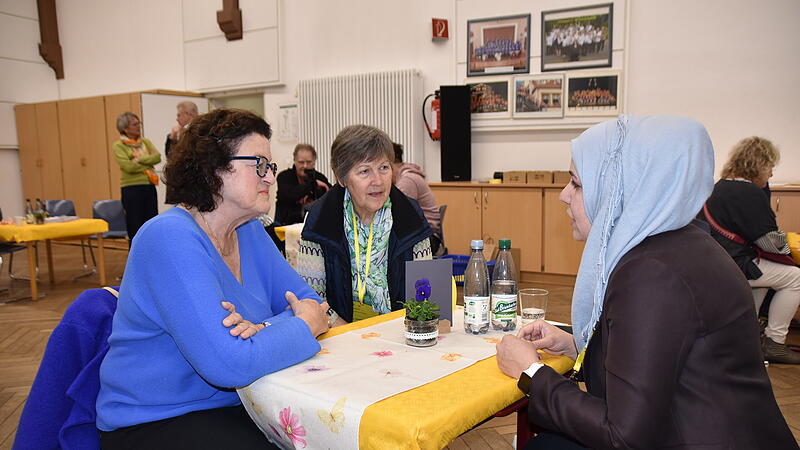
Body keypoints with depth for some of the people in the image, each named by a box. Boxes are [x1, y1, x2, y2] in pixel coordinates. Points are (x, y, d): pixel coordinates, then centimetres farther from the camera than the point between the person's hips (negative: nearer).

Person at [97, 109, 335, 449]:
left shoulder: (249, 231, 3)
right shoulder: (170, 238, -23)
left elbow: (308, 300, 2)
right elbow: (231, 364, -31)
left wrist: (265, 330, -19)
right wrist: (304, 325, -15)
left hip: (232, 406, 7)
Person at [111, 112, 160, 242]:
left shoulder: (145, 142, 13)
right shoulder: (118, 146, -2)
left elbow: (157, 157, -3)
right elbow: (128, 166, -15)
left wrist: (139, 160, -12)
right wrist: (148, 164, -7)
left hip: (149, 187, 5)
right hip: (132, 189, -5)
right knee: (135, 228, 0)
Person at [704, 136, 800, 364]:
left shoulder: (720, 185, 12)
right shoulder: (751, 193, -17)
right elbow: (770, 242, -15)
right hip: (733, 264, -10)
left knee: (764, 271, 31)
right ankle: (773, 342, 2)